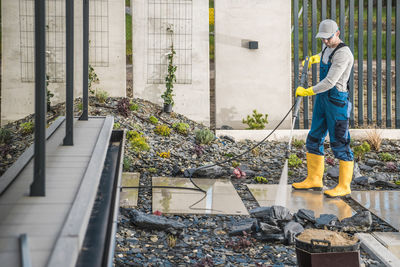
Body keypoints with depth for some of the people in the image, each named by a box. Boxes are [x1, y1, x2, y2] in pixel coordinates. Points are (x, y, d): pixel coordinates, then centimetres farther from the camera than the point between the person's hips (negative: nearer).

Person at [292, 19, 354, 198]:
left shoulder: (343, 53, -19)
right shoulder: (327, 46, 9)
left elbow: (330, 81, -25)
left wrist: (306, 92, -17)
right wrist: (314, 58, 33)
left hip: (337, 99, -9)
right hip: (322, 97, 9)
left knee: (339, 143, -5)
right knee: (314, 139, 12)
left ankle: (344, 186, 2)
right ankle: (314, 180, 21)